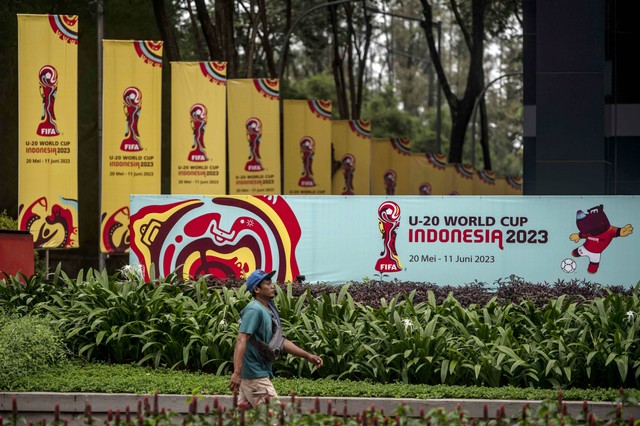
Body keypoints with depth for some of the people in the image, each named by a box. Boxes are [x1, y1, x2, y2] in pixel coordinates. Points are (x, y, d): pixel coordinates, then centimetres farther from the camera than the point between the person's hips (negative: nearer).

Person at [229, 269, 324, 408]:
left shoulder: (269, 310, 16)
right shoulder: (254, 310, -14)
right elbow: (241, 340, -24)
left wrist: (308, 356, 20)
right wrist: (237, 373, -33)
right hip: (256, 376, -10)